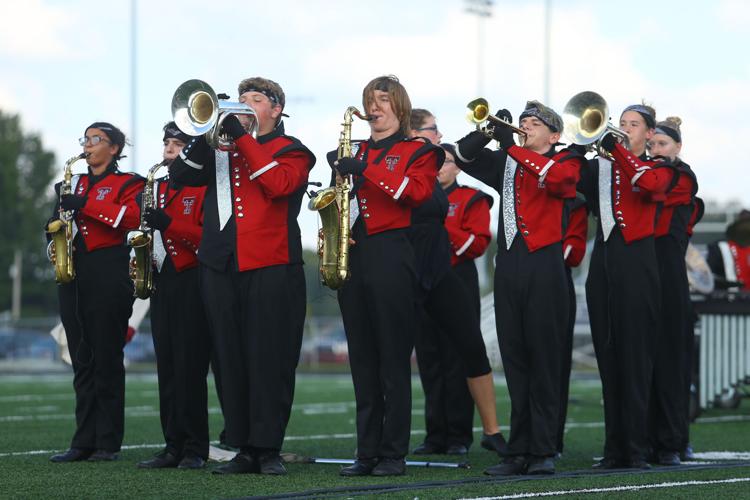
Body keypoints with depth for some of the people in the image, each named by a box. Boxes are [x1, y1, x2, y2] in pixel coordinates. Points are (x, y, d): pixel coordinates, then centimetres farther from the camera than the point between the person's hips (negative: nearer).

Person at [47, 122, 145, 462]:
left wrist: (85, 205, -20)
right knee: (82, 361, 5)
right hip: (73, 277, 6)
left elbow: (133, 217, -17)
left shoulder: (127, 184, 2)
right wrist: (62, 207, -2)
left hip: (109, 277, -6)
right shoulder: (75, 184, 20)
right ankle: (84, 441, 6)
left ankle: (108, 443, -1)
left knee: (107, 360, -4)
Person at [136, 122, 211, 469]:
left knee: (190, 366, -7)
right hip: (162, 282, 7)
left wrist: (169, 224, -23)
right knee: (167, 366, 5)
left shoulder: (205, 187, -4)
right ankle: (174, 446, 9)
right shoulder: (159, 188, 18)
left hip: (192, 282, -7)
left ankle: (195, 449, -3)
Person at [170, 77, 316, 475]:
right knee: (231, 362, 4)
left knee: (269, 360, -5)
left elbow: (278, 184, -13)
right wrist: (208, 130, -7)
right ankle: (244, 449, 8)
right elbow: (184, 174, 6)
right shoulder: (221, 147, 18)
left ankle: (269, 449, -2)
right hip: (221, 269, 4)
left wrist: (242, 137, -12)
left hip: (271, 269, -4)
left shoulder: (291, 151, 7)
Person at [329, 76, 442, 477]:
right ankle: (366, 453, 8)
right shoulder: (357, 152, 19)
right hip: (353, 257, 5)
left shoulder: (418, 151, 4)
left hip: (391, 257, -5)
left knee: (393, 359, -5)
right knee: (362, 360, 5)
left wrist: (366, 171, -19)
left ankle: (394, 454, -3)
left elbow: (417, 192, -14)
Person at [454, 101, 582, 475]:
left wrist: (510, 144, -16)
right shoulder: (505, 163, 19)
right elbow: (464, 155, 11)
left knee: (543, 361, -3)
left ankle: (543, 451, -2)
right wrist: (490, 131, -6)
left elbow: (555, 177, -17)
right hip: (508, 268, 5)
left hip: (544, 269, -5)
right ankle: (519, 451, 6)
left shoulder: (565, 161, 5)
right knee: (515, 362, 4)